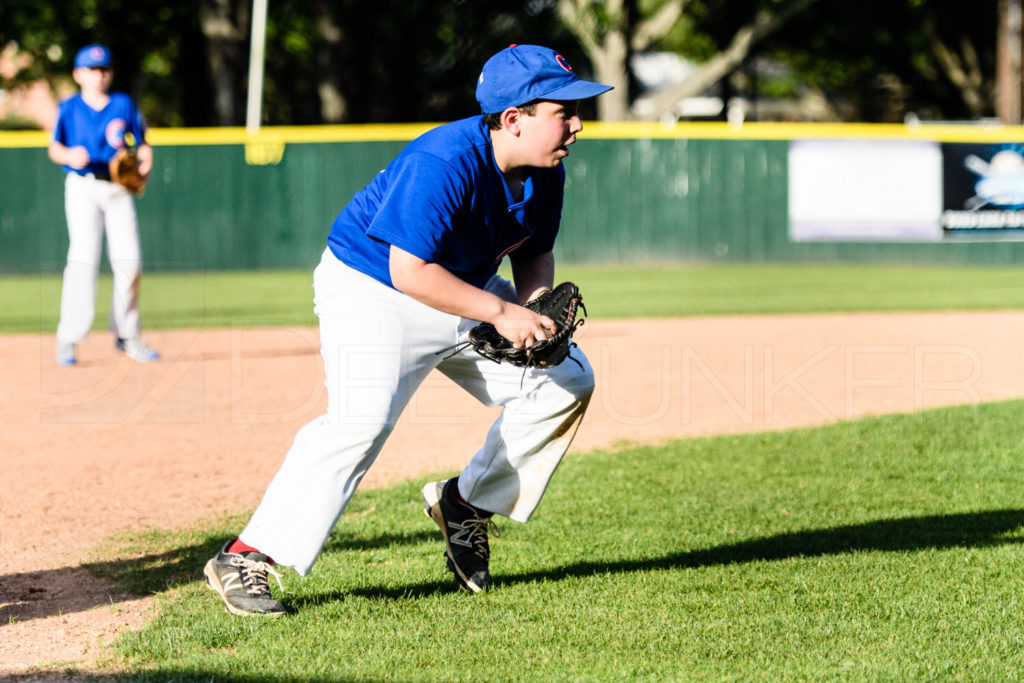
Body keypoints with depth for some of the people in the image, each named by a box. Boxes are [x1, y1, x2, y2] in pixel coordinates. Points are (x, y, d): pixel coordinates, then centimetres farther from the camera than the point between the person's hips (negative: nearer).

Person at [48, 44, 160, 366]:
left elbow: (142, 144, 13)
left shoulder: (124, 105, 9)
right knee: (84, 258, -14)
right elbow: (54, 148, 1)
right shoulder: (69, 108, 4)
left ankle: (127, 336, 16)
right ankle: (68, 339, -12)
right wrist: (69, 156, -21)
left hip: (119, 188, 3)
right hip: (82, 186, -3)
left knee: (128, 260, 0)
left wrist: (144, 164, -8)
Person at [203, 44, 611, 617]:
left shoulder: (544, 173, -6)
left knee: (567, 381, 7)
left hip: (464, 290, 9)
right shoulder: (444, 164, -32)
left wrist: (533, 303, -11)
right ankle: (244, 559, -25)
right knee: (363, 418, -30)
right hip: (371, 289, -9)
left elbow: (535, 253, 10)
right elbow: (411, 272, -34)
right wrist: (500, 313, -34)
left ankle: (467, 504, 20)